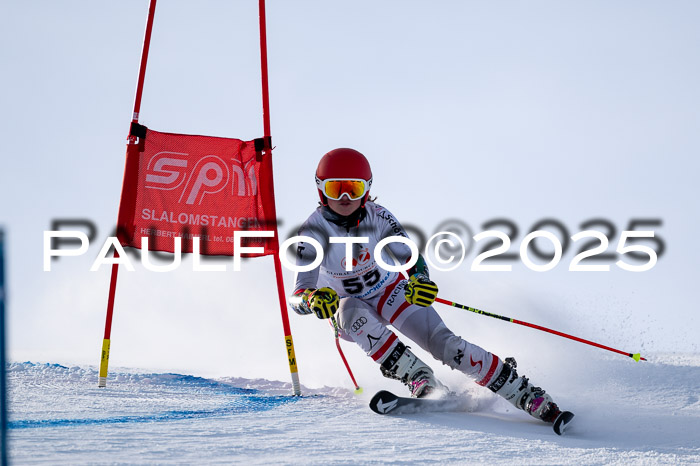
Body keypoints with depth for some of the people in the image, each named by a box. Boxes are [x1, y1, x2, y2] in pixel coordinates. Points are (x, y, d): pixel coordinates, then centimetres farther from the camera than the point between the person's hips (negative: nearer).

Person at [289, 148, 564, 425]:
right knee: (351, 311, -38)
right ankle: (419, 379, -36)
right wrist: (314, 299, -56)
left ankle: (525, 393, -16)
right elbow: (297, 295, -31)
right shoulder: (314, 231, -25)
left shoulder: (376, 217, -20)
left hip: (390, 292, 1)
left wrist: (420, 278, -44)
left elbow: (410, 258, -20)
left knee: (443, 343, -19)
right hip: (348, 307, -1)